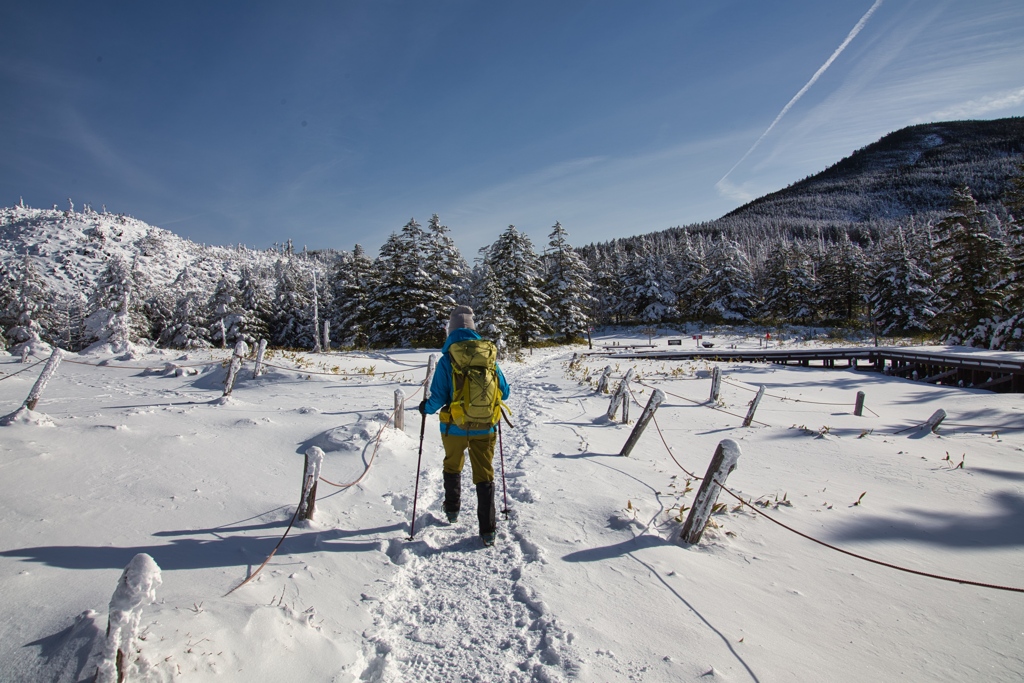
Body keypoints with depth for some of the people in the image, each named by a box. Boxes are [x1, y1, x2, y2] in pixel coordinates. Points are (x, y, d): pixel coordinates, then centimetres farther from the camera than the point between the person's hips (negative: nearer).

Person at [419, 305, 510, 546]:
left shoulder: (447, 359, -12)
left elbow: (438, 398, -13)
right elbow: (504, 392, 2)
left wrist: (425, 407, 8)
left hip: (455, 428, -1)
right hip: (485, 428, 1)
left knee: (452, 467, 25)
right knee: (484, 475, 10)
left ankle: (452, 510, 43)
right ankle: (487, 531, 9)